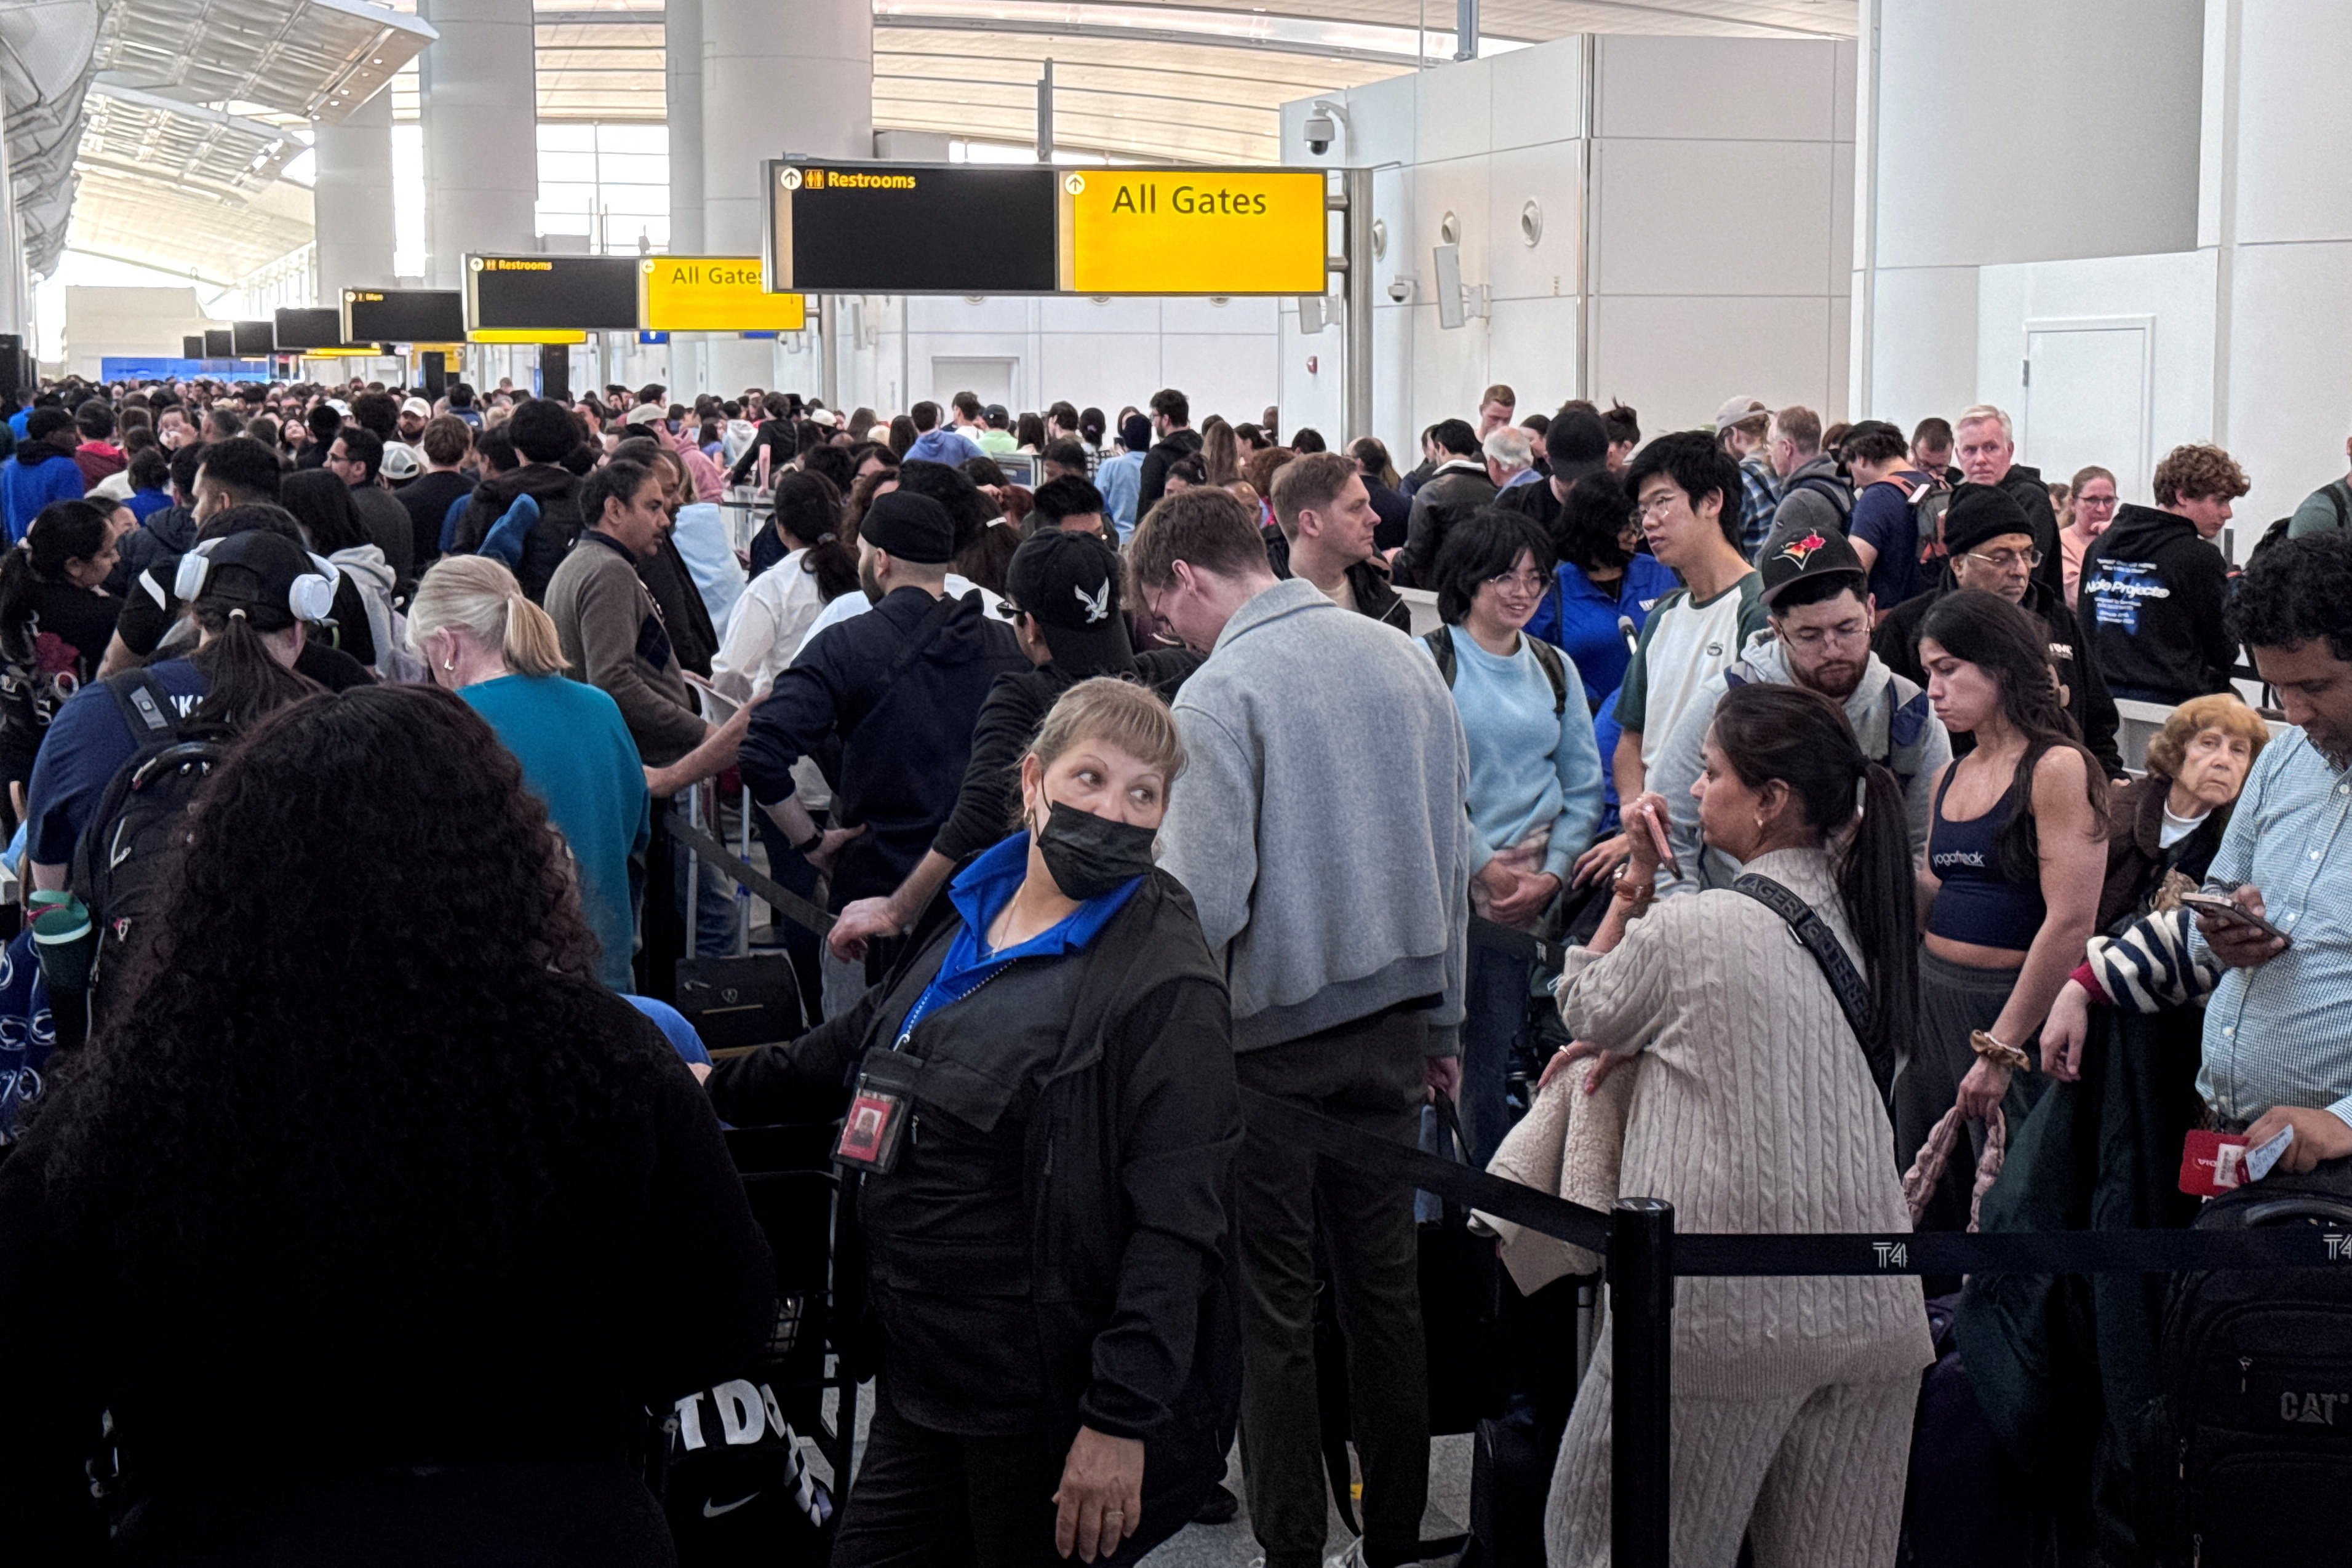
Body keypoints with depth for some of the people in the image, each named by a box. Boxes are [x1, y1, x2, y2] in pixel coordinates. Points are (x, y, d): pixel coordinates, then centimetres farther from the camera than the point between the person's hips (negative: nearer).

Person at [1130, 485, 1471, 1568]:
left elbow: (1204, 893, -19)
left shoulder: (1219, 693, -14)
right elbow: (1451, 851, 13)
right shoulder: (1401, 657, 7)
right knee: (1384, 1279, 14)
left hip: (1276, 1029, -6)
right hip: (1398, 1014, 6)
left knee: (1275, 1299, 4)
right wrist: (1443, 1023, 20)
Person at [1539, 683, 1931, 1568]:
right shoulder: (1857, 917, 9)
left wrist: (1633, 884, 14)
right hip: (1868, 1312, 6)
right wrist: (1640, 1045, 22)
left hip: (1723, 1306, -6)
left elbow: (1585, 1008, 9)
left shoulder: (1688, 930, -10)